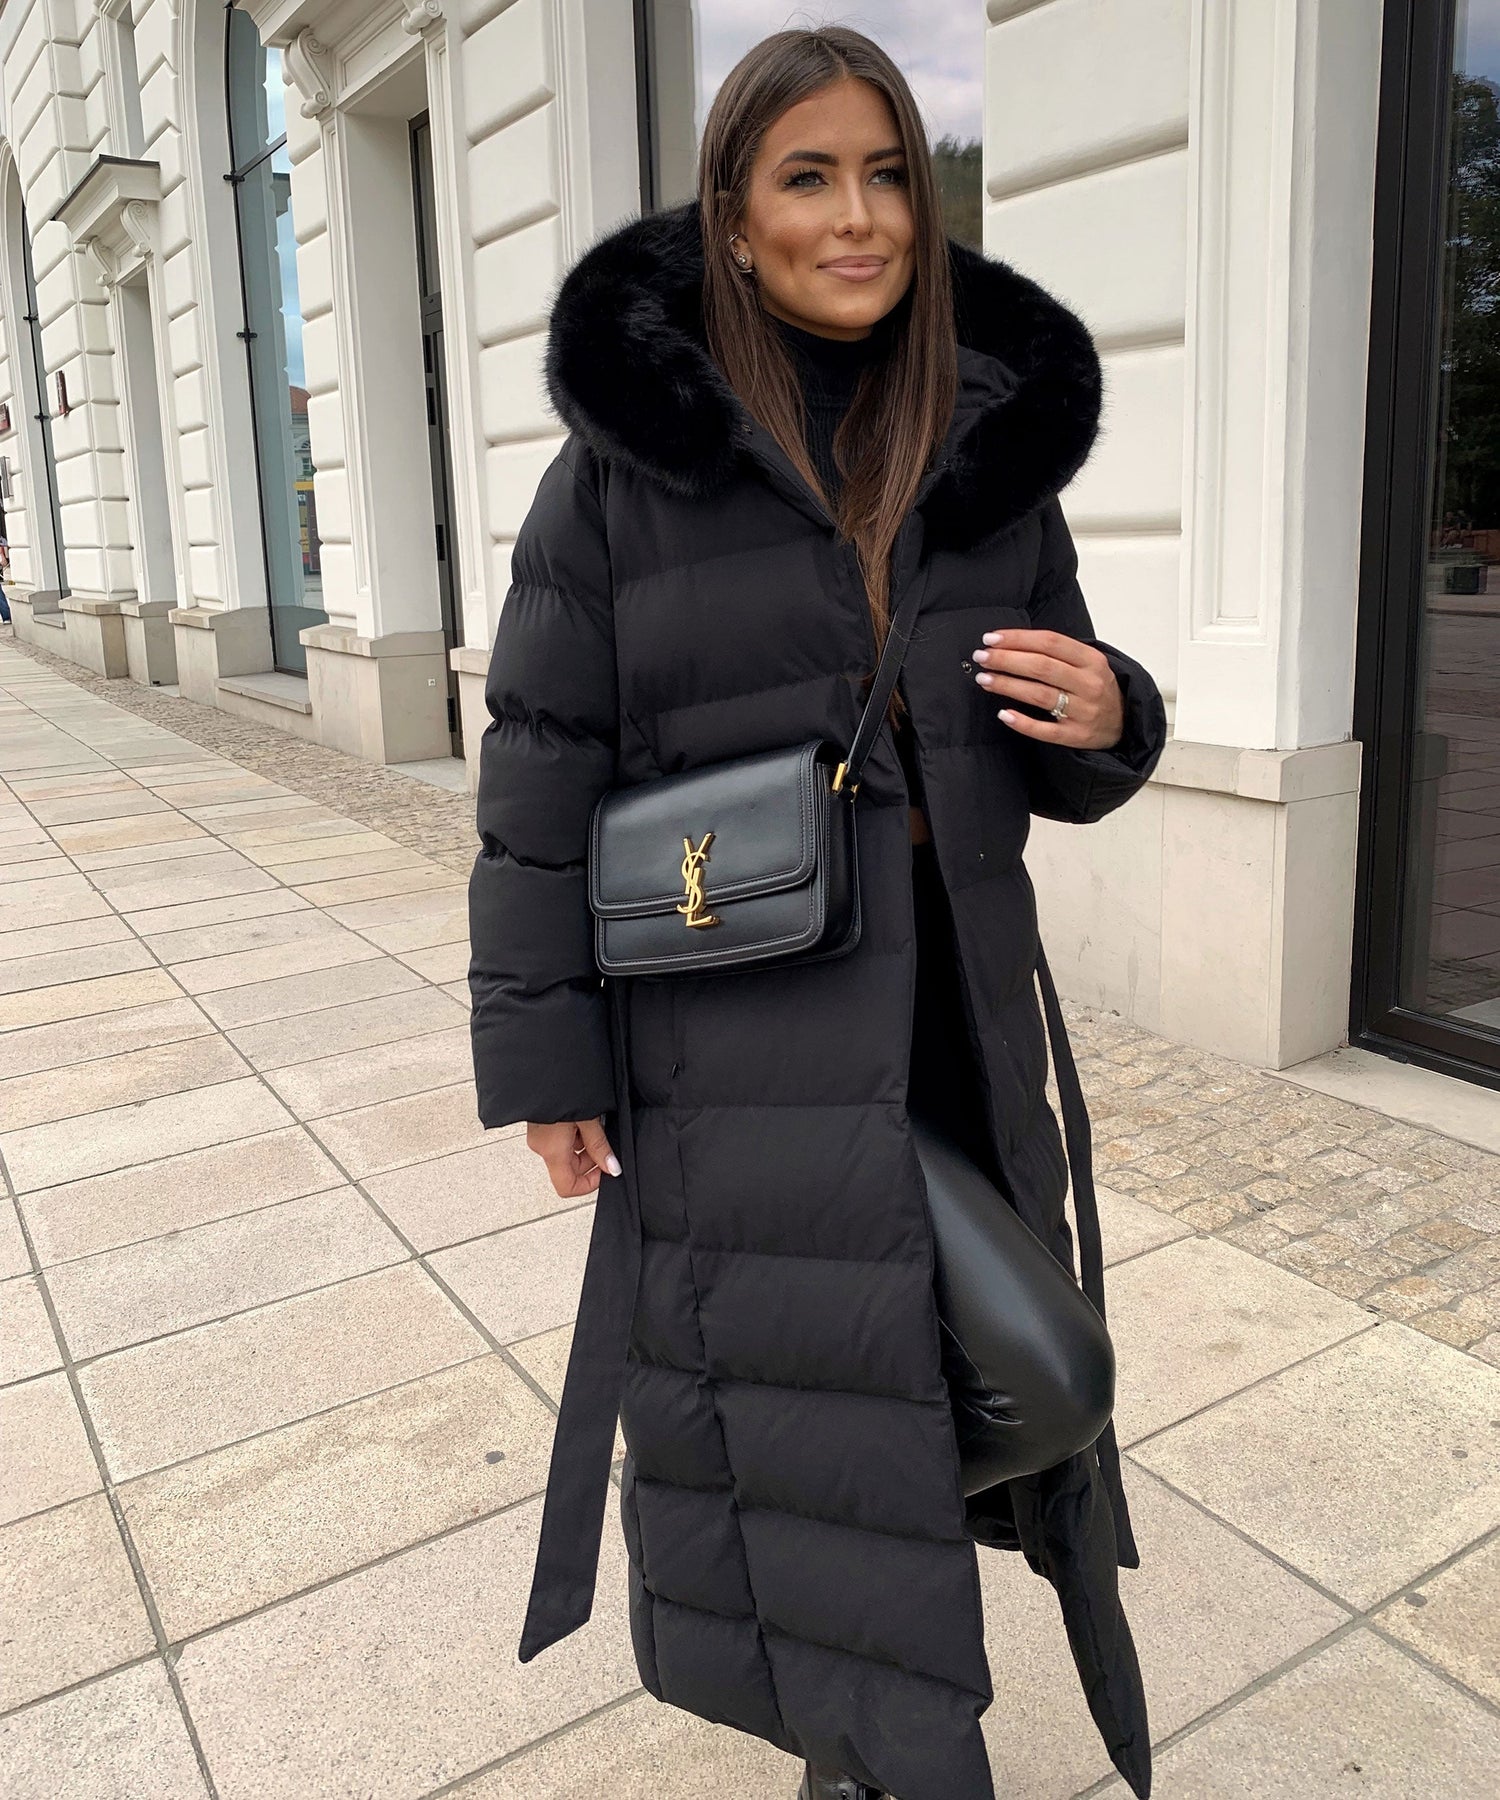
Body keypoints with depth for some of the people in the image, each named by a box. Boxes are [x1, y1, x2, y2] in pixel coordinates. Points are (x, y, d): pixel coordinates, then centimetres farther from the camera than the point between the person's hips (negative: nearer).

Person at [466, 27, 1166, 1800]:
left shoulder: (994, 444, 5)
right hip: (730, 1039, -3)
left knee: (967, 1374, 14)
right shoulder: (625, 455, -5)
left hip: (953, 1016, 4)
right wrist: (543, 1051, -6)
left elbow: (1052, 768, 11)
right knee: (774, 1405, 6)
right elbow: (542, 770, -5)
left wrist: (1109, 717, -12)